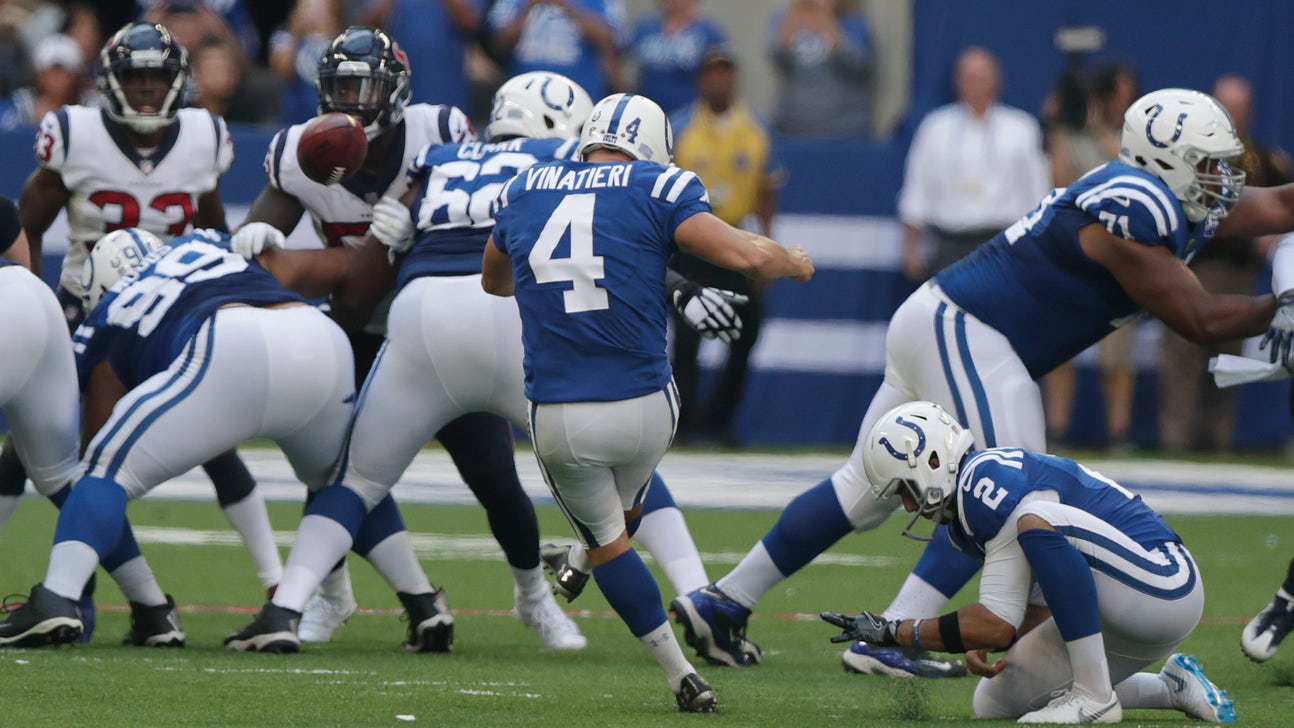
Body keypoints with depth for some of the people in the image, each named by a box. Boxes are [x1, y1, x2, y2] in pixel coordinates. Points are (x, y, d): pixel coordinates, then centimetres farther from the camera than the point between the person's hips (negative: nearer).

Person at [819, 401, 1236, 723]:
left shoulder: (987, 481, -18)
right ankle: (1170, 689, 14)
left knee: (1039, 520, -29)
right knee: (995, 704, 8)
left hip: (1163, 591, -10)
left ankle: (1095, 695, -24)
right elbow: (1038, 609, 15)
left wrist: (892, 633, -10)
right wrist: (983, 643, -5)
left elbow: (998, 623, -19)